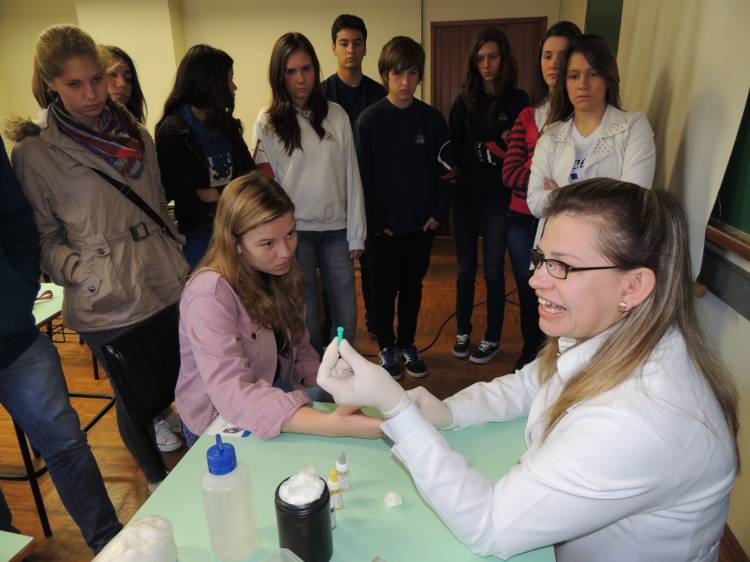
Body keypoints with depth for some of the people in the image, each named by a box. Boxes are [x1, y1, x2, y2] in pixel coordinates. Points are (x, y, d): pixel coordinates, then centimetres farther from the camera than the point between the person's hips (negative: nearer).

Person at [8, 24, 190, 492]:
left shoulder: (136, 134, 8)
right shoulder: (35, 153, -7)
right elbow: (43, 237, -2)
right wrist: (76, 269, -19)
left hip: (169, 291, 4)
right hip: (108, 308, -4)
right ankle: (159, 479, 41)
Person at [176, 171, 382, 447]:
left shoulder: (279, 274, -3)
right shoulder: (210, 295, -27)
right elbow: (232, 395, -36)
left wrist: (330, 393, -12)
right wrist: (330, 424, -47)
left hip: (276, 392, 7)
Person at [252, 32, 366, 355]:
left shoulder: (336, 115, 4)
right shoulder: (268, 122, -2)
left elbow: (351, 176, 4)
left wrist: (356, 234, 2)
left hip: (335, 229, 2)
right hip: (294, 231, -2)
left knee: (347, 317, 8)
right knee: (306, 320, 5)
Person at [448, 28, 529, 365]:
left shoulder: (518, 101, -1)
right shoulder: (464, 102, 6)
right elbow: (455, 153, 3)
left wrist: (476, 157, -17)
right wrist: (494, 148, -11)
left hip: (499, 198, -2)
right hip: (465, 197, 2)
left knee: (493, 271, 5)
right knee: (465, 269, 10)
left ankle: (492, 339, 20)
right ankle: (463, 331, 26)